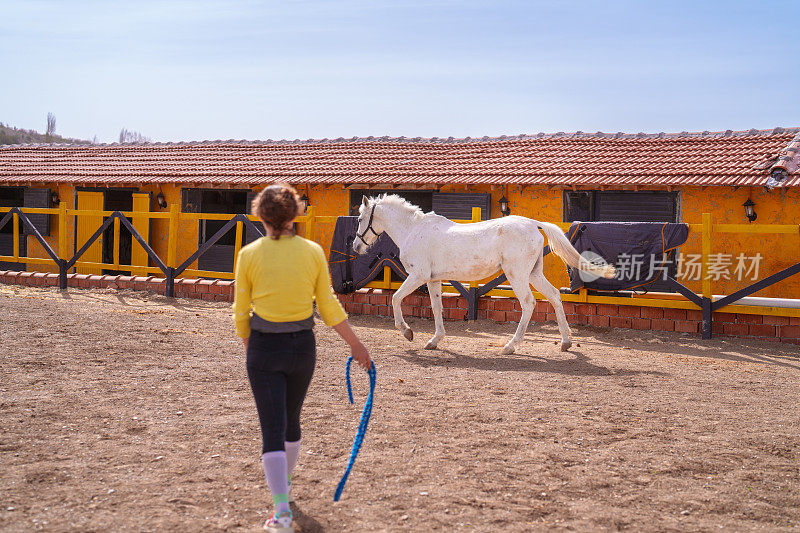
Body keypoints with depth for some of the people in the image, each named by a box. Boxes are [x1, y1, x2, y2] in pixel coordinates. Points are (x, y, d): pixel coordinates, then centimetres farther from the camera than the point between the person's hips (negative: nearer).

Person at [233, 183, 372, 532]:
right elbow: (329, 307, -1)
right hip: (303, 347, 2)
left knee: (273, 429, 1)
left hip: (264, 347, -2)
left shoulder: (249, 255, -7)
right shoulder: (313, 252, -4)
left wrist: (248, 347, 17)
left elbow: (241, 312, 0)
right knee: (291, 419, 23)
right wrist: (356, 344, 10)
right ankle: (284, 481, 45)